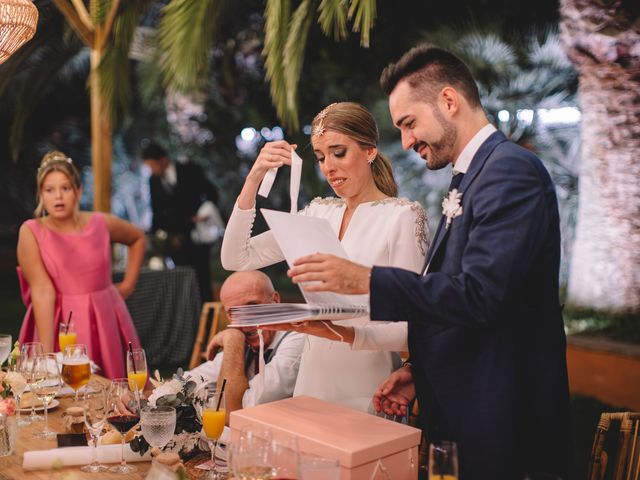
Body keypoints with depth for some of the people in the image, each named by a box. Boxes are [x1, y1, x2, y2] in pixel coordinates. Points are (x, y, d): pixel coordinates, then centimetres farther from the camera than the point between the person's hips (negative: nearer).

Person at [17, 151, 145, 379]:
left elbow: (137, 238, 21)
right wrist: (46, 352, -23)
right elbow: (42, 291, -16)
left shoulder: (102, 223, 0)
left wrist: (128, 284, 12)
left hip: (106, 322, 3)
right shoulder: (31, 232, -7)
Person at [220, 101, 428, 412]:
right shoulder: (319, 213, 7)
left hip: (367, 398, -5)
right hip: (312, 385, 5)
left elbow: (408, 331, -15)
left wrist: (344, 334, -31)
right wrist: (253, 180, -6)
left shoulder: (402, 217, -10)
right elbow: (235, 259, 2)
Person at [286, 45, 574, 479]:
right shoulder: (473, 177, 14)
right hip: (460, 406, 9)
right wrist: (420, 371, 9)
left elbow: (478, 294, -26)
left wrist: (367, 280, -22)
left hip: (498, 423, -9)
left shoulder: (512, 170, -17)